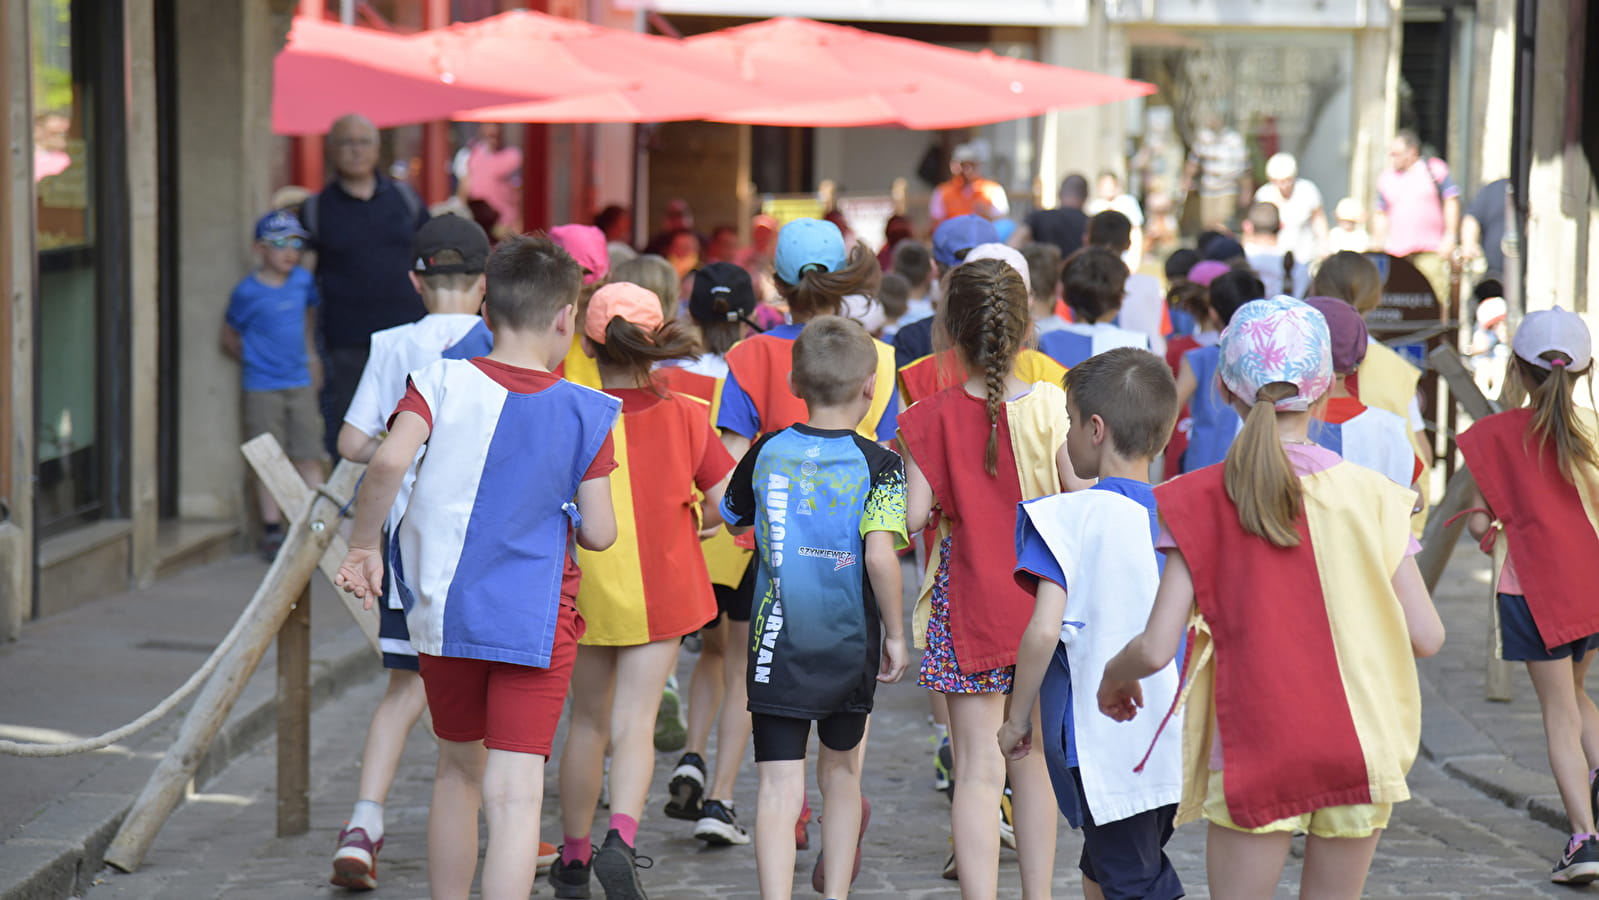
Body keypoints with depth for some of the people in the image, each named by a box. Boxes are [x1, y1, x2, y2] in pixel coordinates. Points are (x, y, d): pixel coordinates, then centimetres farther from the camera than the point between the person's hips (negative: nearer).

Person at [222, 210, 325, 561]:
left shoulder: (302, 280, 4)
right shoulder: (247, 292, -9)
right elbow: (229, 340, 1)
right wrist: (256, 360, 3)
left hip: (300, 383, 4)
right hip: (262, 388, -4)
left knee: (308, 457, 5)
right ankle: (272, 532, 8)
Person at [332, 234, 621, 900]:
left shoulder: (443, 382, -3)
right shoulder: (585, 412, -4)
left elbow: (390, 460, -20)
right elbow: (599, 533, -6)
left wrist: (363, 544, -6)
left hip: (441, 612, 3)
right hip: (535, 618, -3)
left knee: (459, 769, 22)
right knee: (515, 795, -7)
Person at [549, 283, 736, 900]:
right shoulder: (684, 416, -6)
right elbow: (728, 501, -5)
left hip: (587, 586, 1)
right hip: (661, 590, -1)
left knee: (588, 720, 16)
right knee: (635, 722, -1)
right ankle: (621, 838, -26)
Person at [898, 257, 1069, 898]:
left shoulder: (932, 418, -8)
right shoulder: (1051, 407, -8)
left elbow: (914, 516, -11)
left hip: (967, 603, -1)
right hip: (1040, 603, 1)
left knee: (978, 770, 2)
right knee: (1035, 763, 16)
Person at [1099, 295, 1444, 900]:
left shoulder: (1202, 503, -5)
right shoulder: (1369, 497, -3)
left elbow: (1155, 649, -10)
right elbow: (1426, 637, -3)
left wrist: (1112, 679, 12)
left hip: (1254, 756, -1)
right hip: (1359, 751, 1)